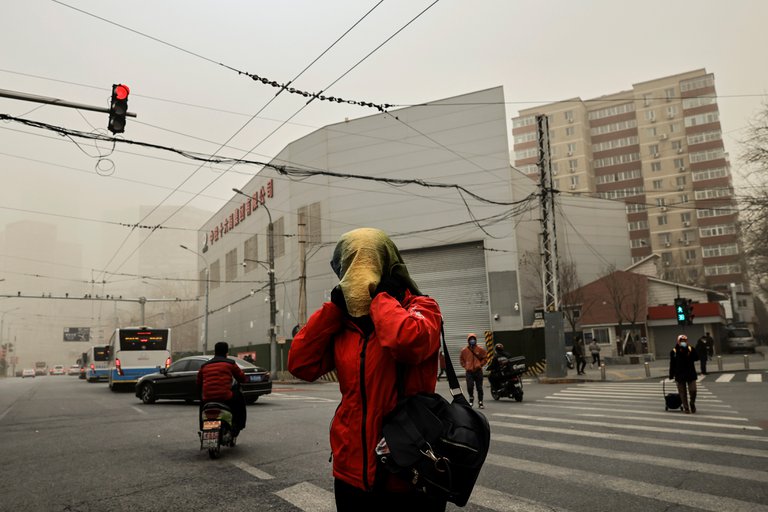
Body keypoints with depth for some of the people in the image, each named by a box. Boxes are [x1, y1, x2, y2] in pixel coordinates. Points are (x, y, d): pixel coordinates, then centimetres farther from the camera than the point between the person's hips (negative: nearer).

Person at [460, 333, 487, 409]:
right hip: (469, 372, 0)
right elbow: (461, 359, 14)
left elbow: (485, 357, 9)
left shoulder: (480, 349, -2)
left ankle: (480, 402, 18)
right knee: (470, 387, -12)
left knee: (479, 388, 6)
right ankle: (471, 398, 16)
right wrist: (465, 366, 3)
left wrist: (480, 364, -1)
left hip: (478, 371, 0)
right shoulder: (464, 350, 1)